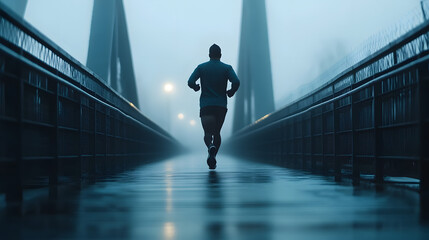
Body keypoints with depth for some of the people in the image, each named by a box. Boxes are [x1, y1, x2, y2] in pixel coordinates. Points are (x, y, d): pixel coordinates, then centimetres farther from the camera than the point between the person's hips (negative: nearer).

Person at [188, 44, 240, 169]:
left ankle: (210, 146, -37)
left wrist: (196, 87, 17)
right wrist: (231, 92, 8)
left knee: (208, 132, -5)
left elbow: (190, 82, -5)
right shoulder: (227, 68, 4)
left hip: (206, 106, -1)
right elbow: (236, 82, -11)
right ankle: (213, 158, 10)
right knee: (217, 132, 15)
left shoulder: (201, 67, 5)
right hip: (221, 105, 1)